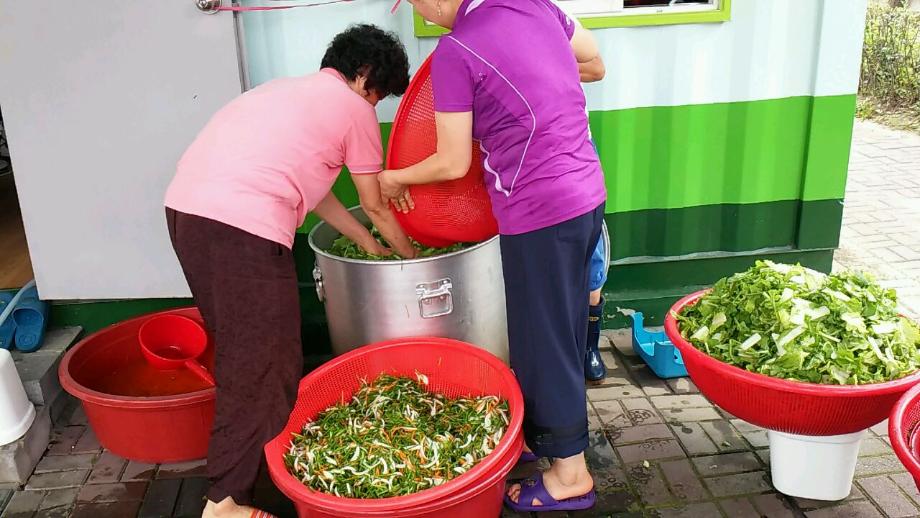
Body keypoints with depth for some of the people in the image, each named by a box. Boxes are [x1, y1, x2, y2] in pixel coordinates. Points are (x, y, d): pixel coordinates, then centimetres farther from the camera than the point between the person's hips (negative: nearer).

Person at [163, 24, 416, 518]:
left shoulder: (287, 89, 30)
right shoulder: (354, 108, 7)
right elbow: (375, 205, 15)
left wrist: (367, 242, 39)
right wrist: (410, 254, 32)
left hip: (184, 206, 9)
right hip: (243, 226, -9)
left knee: (241, 350, 22)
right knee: (260, 366, 2)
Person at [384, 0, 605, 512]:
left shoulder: (455, 52, -13)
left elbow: (453, 164, -9)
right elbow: (591, 53, 22)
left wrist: (397, 178, 9)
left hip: (540, 212, -8)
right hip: (588, 194, 8)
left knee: (543, 343, 6)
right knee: (564, 331, 20)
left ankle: (570, 475, 20)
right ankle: (552, 432, 38)